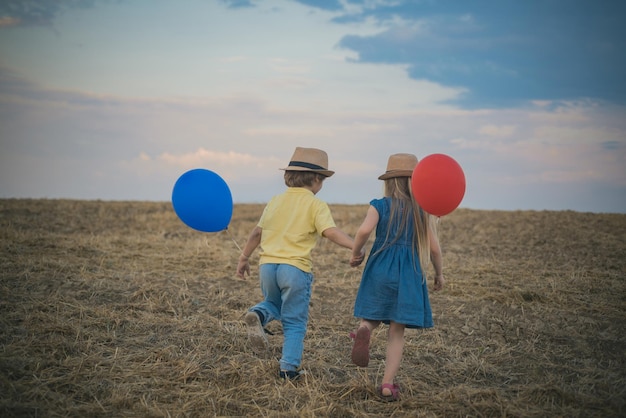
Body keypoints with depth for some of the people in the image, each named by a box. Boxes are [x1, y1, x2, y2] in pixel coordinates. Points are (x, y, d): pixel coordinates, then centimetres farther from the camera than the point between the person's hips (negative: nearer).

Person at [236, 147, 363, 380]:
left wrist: (244, 258, 25)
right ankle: (289, 368, 3)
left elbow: (257, 233, 16)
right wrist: (355, 246, -26)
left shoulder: (275, 201, 13)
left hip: (268, 264, 5)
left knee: (273, 303, 28)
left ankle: (258, 315, -4)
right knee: (294, 321, 8)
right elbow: (330, 232, -19)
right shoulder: (315, 205, -3)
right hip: (296, 268, -5)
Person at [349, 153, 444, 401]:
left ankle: (364, 329, -21)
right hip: (409, 273, 0)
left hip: (380, 268, 0)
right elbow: (433, 246, 3)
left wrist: (355, 254, -1)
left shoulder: (379, 205, -1)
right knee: (397, 332, 5)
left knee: (373, 318, 16)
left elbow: (365, 230, -19)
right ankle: (388, 384, 1)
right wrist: (439, 273, 18)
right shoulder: (422, 209, 3)